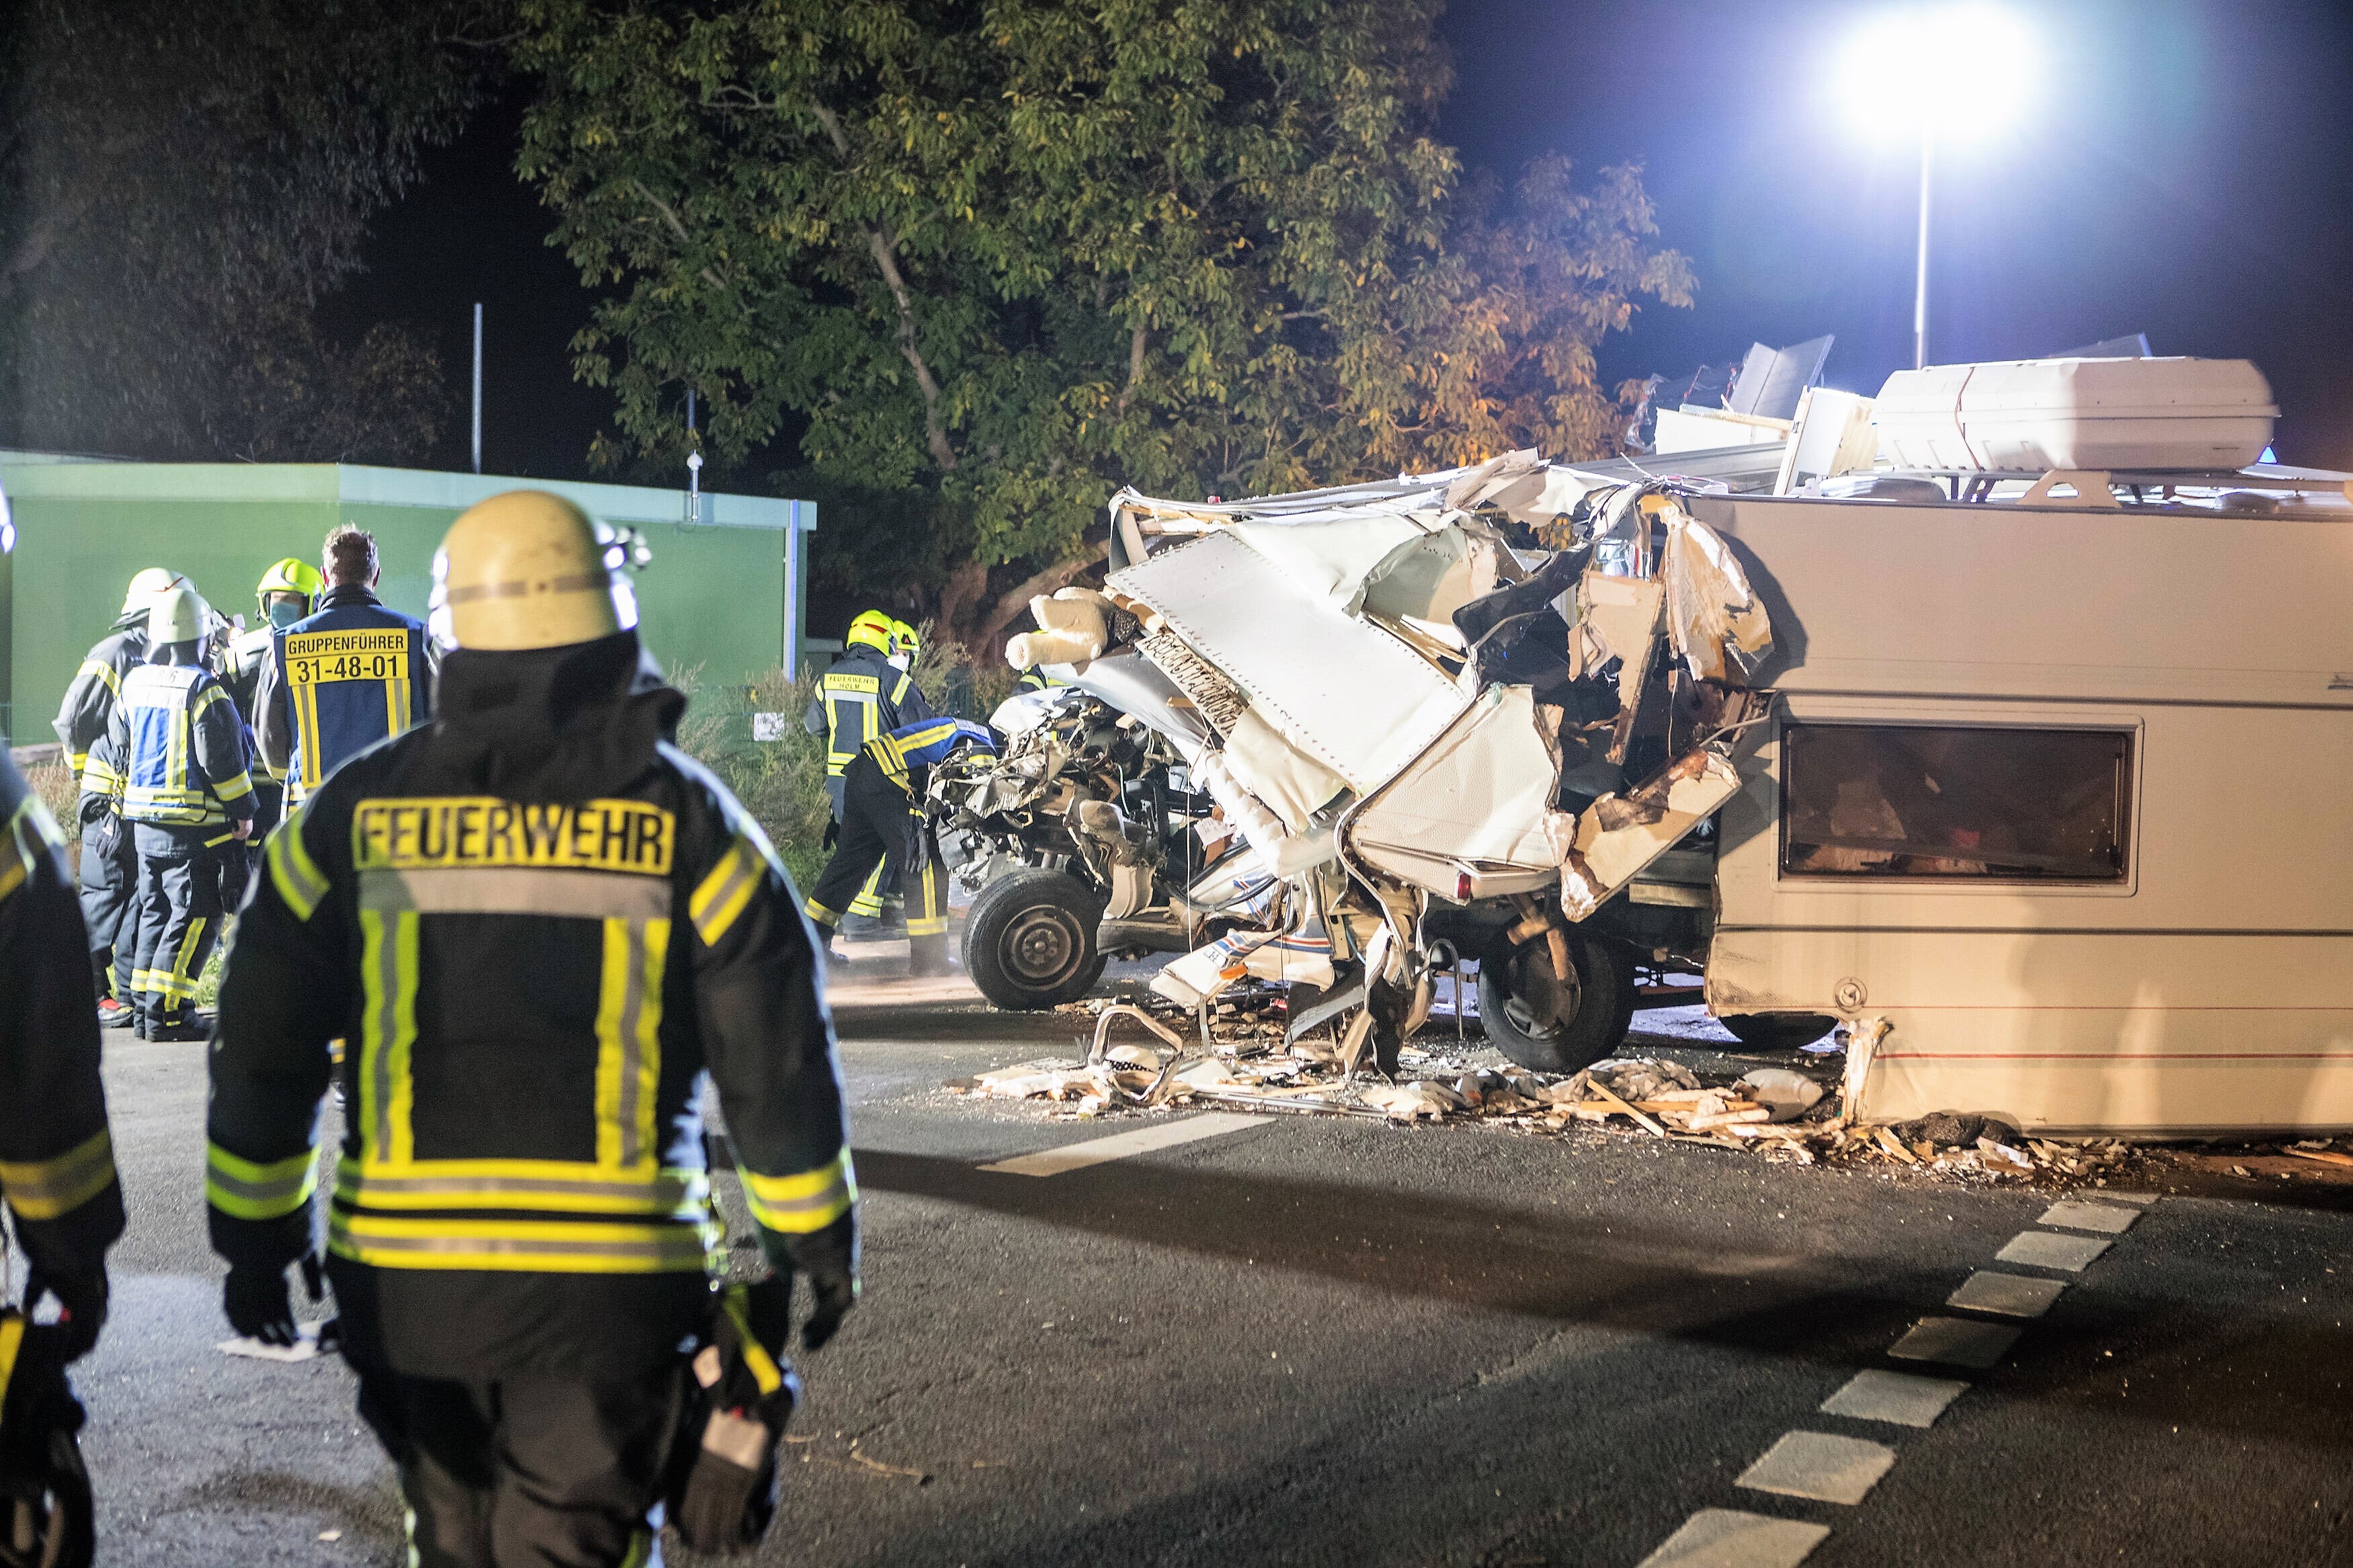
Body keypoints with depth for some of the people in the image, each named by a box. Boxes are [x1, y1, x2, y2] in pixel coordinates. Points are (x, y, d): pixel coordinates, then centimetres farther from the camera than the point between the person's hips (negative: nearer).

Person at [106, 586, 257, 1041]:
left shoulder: (134, 683, 8)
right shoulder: (202, 689, -15)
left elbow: (118, 742, 19)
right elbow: (221, 759, -16)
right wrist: (242, 810, -7)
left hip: (142, 817, 8)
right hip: (192, 821, -8)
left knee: (155, 911, 17)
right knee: (197, 914, -3)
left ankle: (144, 1005, 18)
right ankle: (167, 1011, -8)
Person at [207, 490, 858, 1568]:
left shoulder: (353, 813, 1)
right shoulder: (685, 820, -4)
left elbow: (262, 1051, 4)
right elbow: (777, 1060, -3)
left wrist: (255, 1240, 15)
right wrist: (816, 1244, 9)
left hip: (403, 1279, 2)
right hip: (608, 1281, -2)